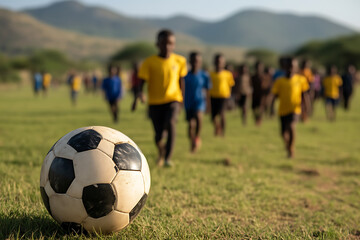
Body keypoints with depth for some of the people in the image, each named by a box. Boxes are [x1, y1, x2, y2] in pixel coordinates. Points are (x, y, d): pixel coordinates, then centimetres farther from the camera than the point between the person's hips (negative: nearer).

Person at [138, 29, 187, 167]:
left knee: (171, 123, -29)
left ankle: (168, 158, -25)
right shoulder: (149, 62, -5)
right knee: (158, 135, 3)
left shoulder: (179, 61, 2)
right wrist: (140, 93, -26)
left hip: (173, 99, 0)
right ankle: (161, 153, 37)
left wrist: (182, 97, 19)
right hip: (155, 101, 0)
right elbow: (142, 80, -7)